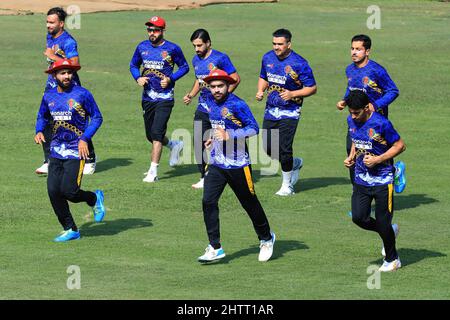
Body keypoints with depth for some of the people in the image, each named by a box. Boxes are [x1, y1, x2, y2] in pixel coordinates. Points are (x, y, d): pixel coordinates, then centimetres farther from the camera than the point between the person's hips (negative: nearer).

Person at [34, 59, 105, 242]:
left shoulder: (82, 94, -7)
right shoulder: (49, 96, 7)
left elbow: (97, 117, -2)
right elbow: (42, 117, 23)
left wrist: (84, 139, -13)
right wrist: (39, 131, 2)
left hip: (76, 151, -5)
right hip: (56, 150, 5)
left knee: (69, 191, -15)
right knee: (53, 191, -4)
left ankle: (94, 199, 18)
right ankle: (70, 230, 10)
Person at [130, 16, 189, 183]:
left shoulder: (172, 49, -6)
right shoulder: (142, 47, 5)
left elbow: (184, 67, 3)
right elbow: (133, 65, 18)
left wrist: (170, 79, -11)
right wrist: (138, 78, -3)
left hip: (164, 98, -5)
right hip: (147, 98, 5)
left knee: (156, 133, -13)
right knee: (150, 135, 13)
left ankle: (153, 171, -11)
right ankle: (174, 145, 43)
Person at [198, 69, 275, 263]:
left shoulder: (237, 105, -16)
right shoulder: (210, 101, 7)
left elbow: (254, 128, -21)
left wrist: (228, 135, -29)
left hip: (237, 165, -6)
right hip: (216, 164, 6)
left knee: (250, 203, 7)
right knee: (208, 202, -9)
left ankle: (266, 238, 31)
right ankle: (215, 248, -5)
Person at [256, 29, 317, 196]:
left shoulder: (298, 63, -14)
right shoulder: (268, 58, 4)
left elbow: (312, 88, -9)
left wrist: (292, 94, -21)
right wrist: (260, 91, 1)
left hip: (289, 112, -6)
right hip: (270, 110, 6)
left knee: (284, 149, -9)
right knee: (269, 148, 4)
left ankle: (287, 185, 9)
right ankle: (295, 163, 32)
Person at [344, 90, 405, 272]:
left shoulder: (381, 123, -19)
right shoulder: (351, 121, 1)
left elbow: (400, 146, -12)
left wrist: (377, 159, -19)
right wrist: (351, 157, 2)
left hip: (382, 180, -6)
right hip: (361, 180, 6)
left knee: (383, 222, -2)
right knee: (358, 218, -2)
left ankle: (392, 260, 20)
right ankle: (390, 231, 26)